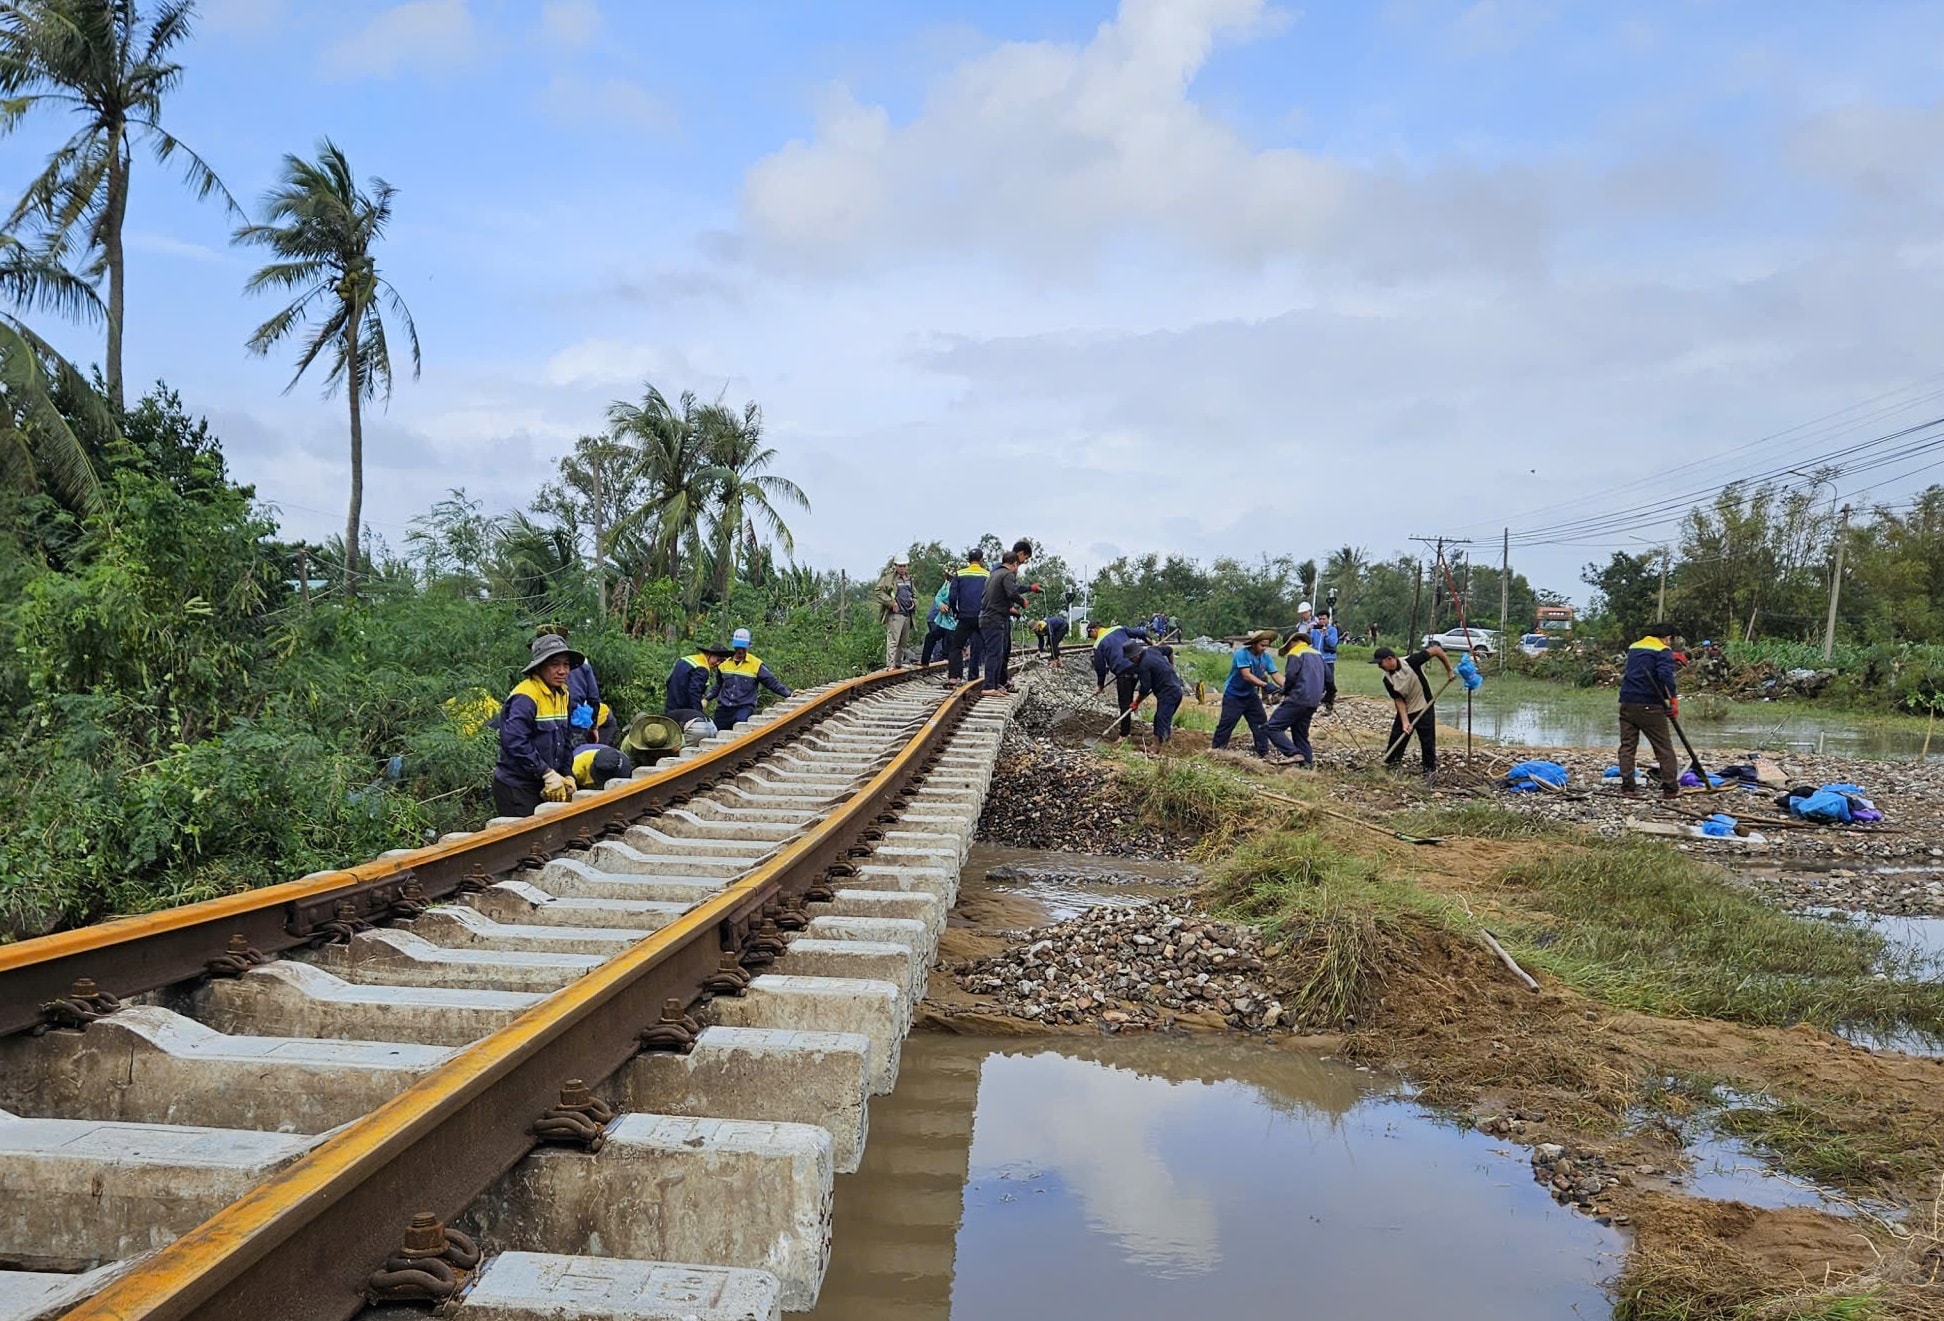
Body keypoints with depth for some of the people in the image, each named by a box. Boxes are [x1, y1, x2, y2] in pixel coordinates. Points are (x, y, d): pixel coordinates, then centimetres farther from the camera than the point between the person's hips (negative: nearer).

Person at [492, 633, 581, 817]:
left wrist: (567, 775, 6)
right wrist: (548, 773, -23)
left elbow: (567, 739, 17)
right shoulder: (525, 697, -19)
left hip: (542, 787, 8)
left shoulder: (562, 695, 10)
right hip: (515, 787, -8)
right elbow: (515, 742, -27)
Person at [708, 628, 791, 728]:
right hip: (723, 708, 5)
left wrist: (789, 694, -8)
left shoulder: (756, 664, -3)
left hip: (744, 708, -4)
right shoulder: (724, 663, 9)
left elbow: (772, 682, -1)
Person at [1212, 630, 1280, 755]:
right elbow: (1246, 675, -30)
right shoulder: (1241, 653, -23)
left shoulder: (1265, 657, -4)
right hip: (1233, 696, -6)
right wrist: (1265, 685, -38)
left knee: (1261, 723, 2)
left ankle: (1263, 753, 8)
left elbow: (1275, 675, -9)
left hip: (1251, 696, 6)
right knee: (1226, 724, -6)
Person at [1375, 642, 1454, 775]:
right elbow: (1399, 700, -10)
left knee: (1428, 741, 2)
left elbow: (1436, 650, -20)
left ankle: (1430, 769, 15)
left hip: (1424, 709, -3)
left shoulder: (1411, 662, -25)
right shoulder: (1387, 680, -13)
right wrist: (1405, 721, -19)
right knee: (1396, 738, 5)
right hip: (1405, 711, 3)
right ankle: (1389, 764, 16)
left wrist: (1449, 670, -15)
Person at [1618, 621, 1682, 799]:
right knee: (1664, 747, 3)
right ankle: (1671, 788, 4)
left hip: (1627, 703, 6)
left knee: (1627, 746, 7)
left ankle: (1627, 786, 3)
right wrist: (1673, 699, -18)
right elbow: (1665, 675, -20)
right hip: (1649, 705, -6)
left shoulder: (1633, 647, 18)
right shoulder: (1663, 651, -3)